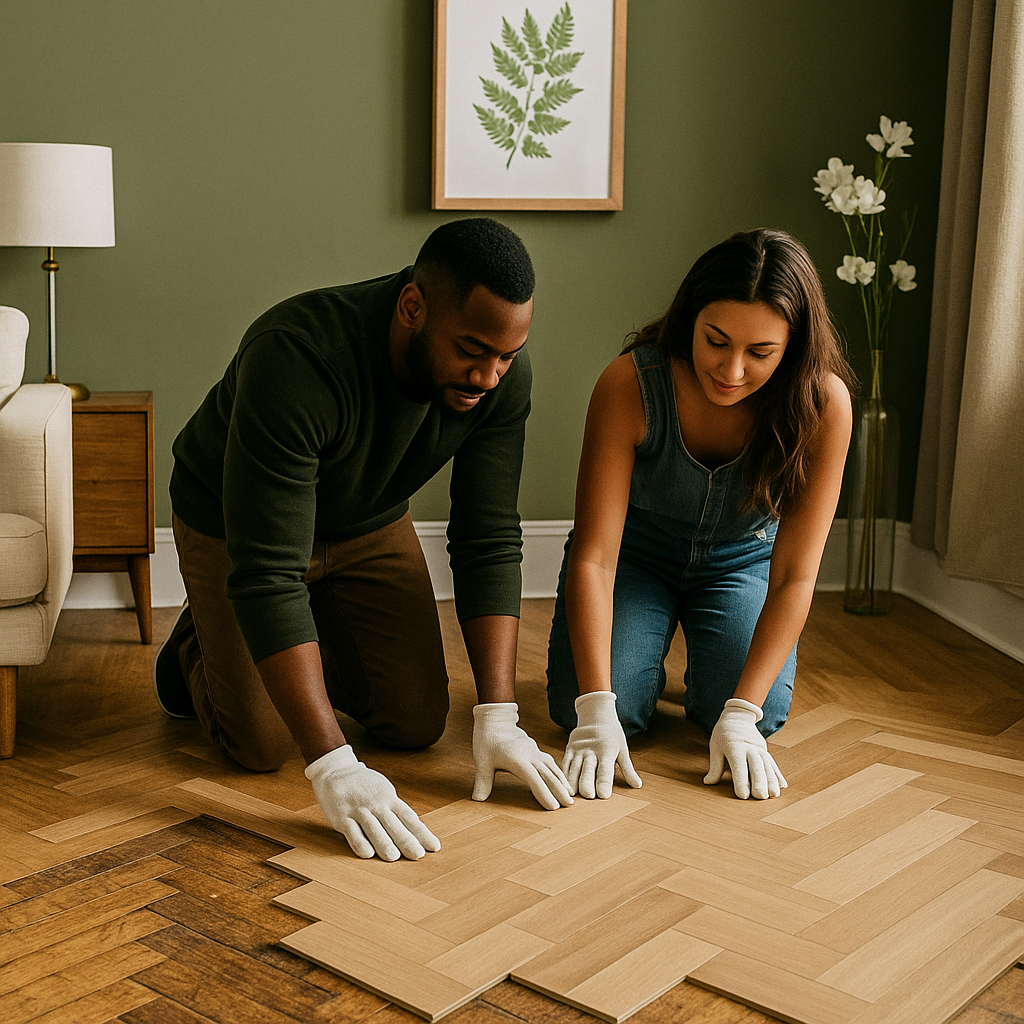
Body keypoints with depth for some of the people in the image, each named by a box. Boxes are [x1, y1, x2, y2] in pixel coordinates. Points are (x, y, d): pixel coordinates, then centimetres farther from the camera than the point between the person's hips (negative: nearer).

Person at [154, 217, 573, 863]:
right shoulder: (294, 360, -42)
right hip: (231, 523, -4)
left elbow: (489, 543, -21)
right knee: (264, 746, -8)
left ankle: (319, 646, 29)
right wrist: (333, 766, -47)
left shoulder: (503, 374, -25)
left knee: (418, 724, -1)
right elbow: (266, 577, -43)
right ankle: (198, 646, 25)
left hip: (372, 523, 5)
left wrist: (498, 718, -29)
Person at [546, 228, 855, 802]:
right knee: (579, 706, -20)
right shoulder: (631, 385, -31)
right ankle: (650, 655, 16)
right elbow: (594, 556, -31)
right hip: (636, 555, -1)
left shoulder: (824, 404, -28)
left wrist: (741, 714, -34)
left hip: (742, 560, 1)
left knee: (763, 715, -22)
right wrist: (597, 711, -39)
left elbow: (794, 574, -25)